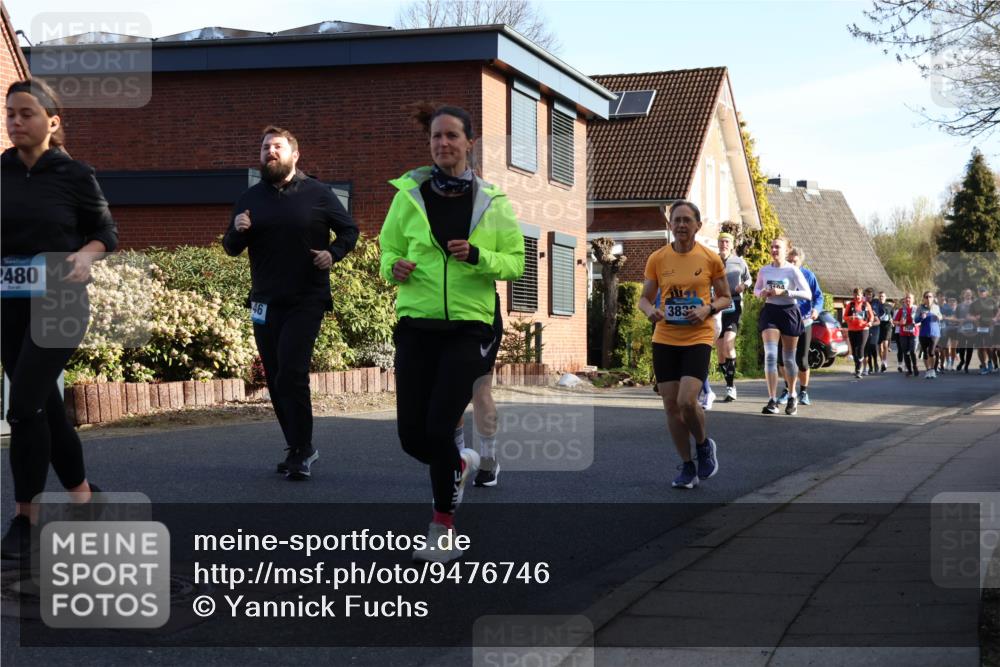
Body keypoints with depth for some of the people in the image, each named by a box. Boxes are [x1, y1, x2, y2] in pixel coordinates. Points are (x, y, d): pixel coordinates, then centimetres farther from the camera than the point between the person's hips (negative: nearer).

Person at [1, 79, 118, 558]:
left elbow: (107, 232, 4)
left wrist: (86, 255, -15)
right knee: (44, 403, 11)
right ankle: (81, 490, 30)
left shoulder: (74, 174, -4)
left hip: (59, 305, -4)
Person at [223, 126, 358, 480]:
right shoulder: (250, 199, 10)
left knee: (291, 374, -15)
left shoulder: (317, 194, 0)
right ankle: (300, 448, 20)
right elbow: (231, 248, 11)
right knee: (276, 380, 7)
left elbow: (349, 230, 6)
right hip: (265, 303, 5)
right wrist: (237, 231, -11)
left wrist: (333, 253, -14)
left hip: (306, 301, -4)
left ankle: (300, 451, -9)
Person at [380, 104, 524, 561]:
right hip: (417, 327, 2)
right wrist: (394, 267, -14)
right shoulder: (409, 194, 2)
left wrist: (478, 256, -15)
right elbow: (387, 249, 9)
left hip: (469, 328, -2)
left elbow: (516, 262, 3)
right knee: (412, 436, 1)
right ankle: (460, 464, 37)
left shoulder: (493, 202, 2)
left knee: (439, 428, -11)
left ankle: (443, 528, 9)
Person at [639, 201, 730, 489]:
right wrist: (651, 310, -14)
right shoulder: (657, 259, 2)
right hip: (664, 339, 3)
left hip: (698, 338, -3)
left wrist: (708, 309, -14)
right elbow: (645, 298, 9)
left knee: (687, 401, -18)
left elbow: (725, 298, 7)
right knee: (671, 405, 3)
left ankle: (704, 445, 13)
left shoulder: (711, 259, -2)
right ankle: (687, 466, 19)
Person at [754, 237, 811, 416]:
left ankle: (792, 396, 30)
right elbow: (756, 289, 21)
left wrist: (784, 292, -21)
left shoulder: (793, 271, -6)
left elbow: (808, 294, -12)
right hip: (770, 312, 2)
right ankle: (772, 401, -18)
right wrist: (762, 293, -3)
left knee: (788, 358, 7)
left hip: (789, 312, -2)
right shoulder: (764, 270, 5)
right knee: (770, 355, -15)